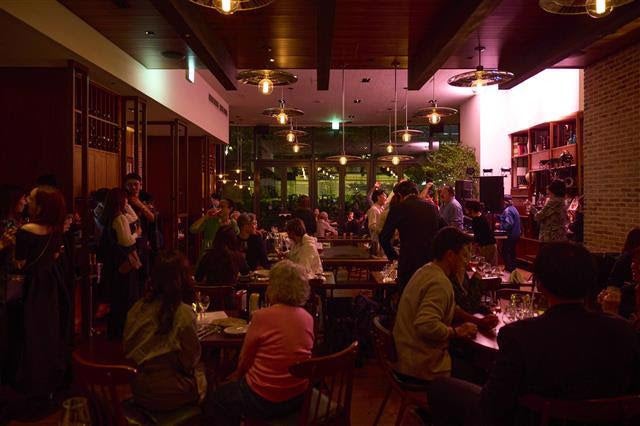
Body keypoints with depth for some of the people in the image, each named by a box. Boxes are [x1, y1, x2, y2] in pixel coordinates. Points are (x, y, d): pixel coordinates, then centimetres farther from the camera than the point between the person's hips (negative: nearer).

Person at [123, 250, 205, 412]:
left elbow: (127, 349, 5)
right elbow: (191, 359, -13)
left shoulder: (137, 308, -7)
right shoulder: (183, 313, -22)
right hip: (167, 394, -5)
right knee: (202, 372, 21)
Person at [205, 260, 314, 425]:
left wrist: (237, 375, 17)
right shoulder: (308, 318, -2)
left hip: (265, 401, -6)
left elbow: (245, 360, -5)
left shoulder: (262, 316, -19)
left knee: (214, 402, 19)